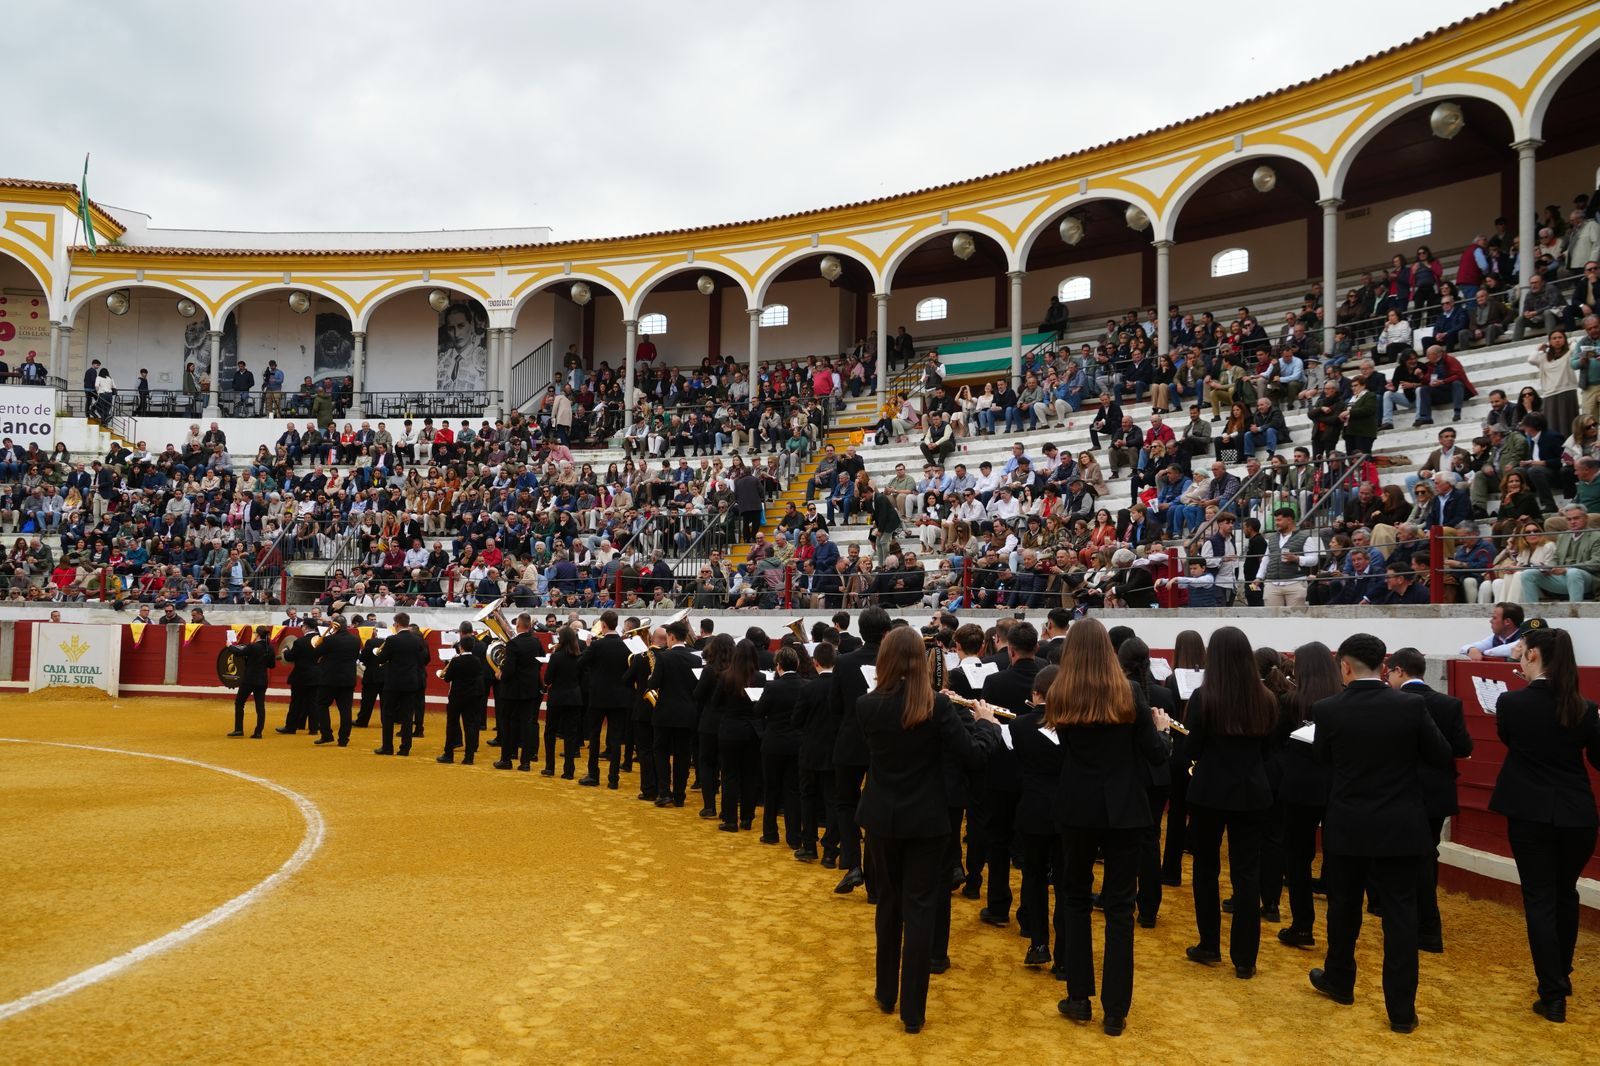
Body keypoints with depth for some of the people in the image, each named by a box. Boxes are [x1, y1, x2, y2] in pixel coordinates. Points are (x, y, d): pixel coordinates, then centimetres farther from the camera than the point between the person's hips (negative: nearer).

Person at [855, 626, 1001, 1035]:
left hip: (881, 817, 2)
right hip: (925, 819, -2)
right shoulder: (936, 705, -15)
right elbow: (973, 754, -12)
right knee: (919, 908, 5)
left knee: (888, 902, 19)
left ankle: (886, 993, 30)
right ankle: (913, 1010, 10)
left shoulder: (865, 705, -8)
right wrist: (987, 723, 6)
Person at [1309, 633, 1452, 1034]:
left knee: (1344, 905, 17)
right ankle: (1402, 1009, 10)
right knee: (1400, 913, 6)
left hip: (1347, 827, 0)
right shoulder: (1411, 705, -12)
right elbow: (1441, 756, 0)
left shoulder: (1327, 710, -11)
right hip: (1400, 827, 0)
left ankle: (1339, 982, 34)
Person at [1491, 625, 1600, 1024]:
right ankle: (1561, 977, 37)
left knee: (1539, 900, 4)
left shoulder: (1511, 702, -11)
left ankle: (1553, 996, 2)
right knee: (1565, 894, 21)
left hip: (1530, 813, -3)